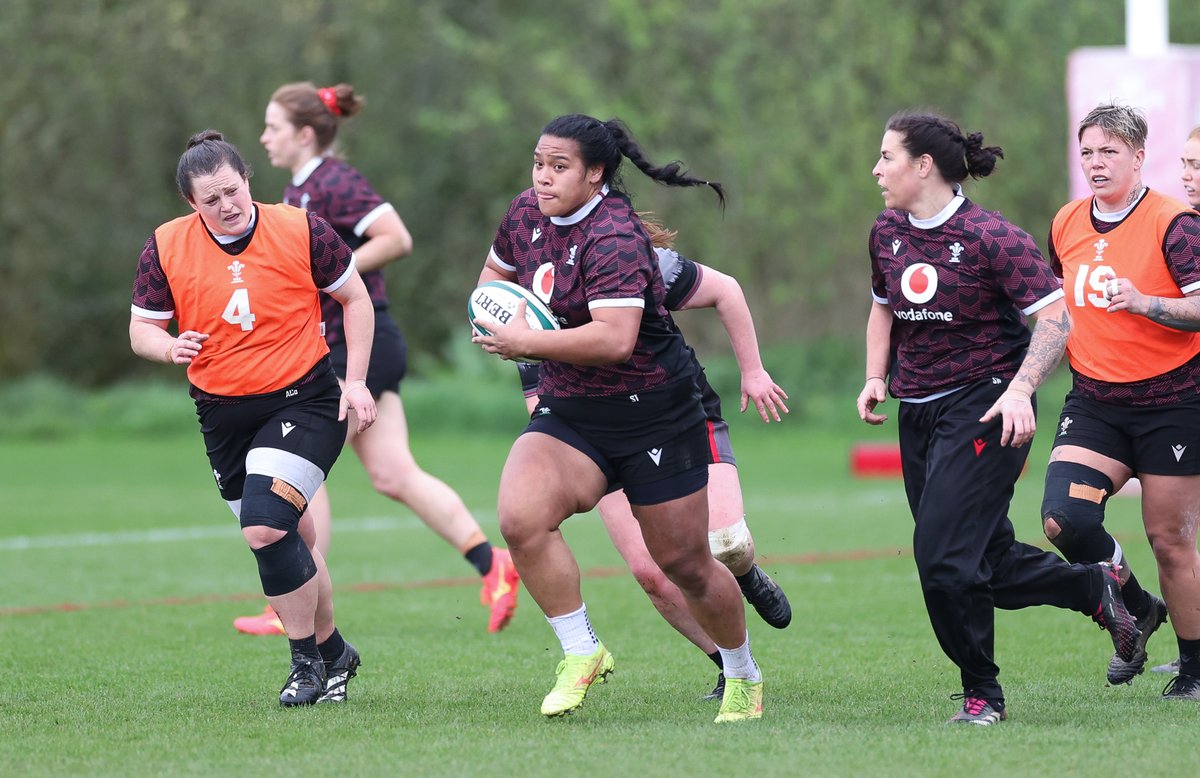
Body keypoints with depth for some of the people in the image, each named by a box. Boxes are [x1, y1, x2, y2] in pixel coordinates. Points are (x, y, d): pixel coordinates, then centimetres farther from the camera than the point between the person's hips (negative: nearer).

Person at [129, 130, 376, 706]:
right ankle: (332, 652, 29)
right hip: (222, 415, 4)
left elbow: (355, 298, 3)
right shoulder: (166, 248, -5)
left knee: (265, 529, -20)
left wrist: (356, 380, -3)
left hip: (304, 400, -4)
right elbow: (141, 327, 4)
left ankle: (307, 658, -4)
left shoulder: (300, 231, -9)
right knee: (290, 540, 11)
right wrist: (169, 347, -19)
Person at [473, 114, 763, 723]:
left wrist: (526, 343, -26)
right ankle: (581, 654, -8)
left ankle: (744, 677, 33)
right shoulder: (529, 217, 2)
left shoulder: (614, 237, -22)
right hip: (568, 413, 6)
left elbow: (615, 338, -34)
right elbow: (495, 274, 25)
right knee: (520, 518, -23)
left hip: (654, 415, -6)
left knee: (684, 564, 7)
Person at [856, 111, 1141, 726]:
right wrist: (876, 377, 9)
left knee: (943, 559, -14)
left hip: (984, 407, -7)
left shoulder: (991, 237, -13)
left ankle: (982, 695, 2)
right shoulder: (887, 234, 7)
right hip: (919, 414, 7)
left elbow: (1055, 318, -13)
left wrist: (1020, 388, -25)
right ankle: (1096, 588, 32)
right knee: (988, 560, 9)